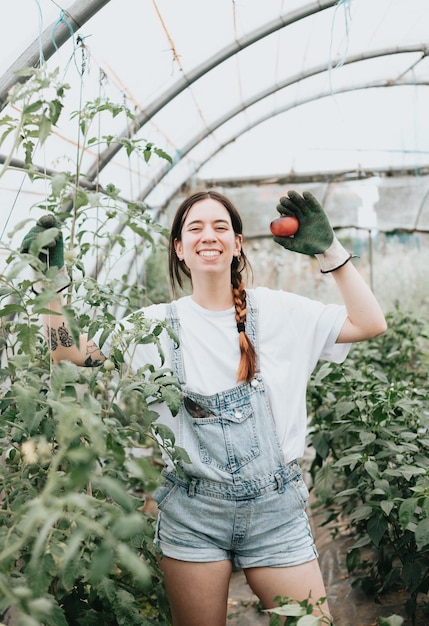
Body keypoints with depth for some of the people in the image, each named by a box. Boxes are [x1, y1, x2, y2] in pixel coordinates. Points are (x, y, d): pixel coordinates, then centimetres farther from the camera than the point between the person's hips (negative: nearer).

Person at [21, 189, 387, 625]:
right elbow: (68, 351, -3)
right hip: (191, 514, 0)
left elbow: (370, 324, 0)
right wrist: (53, 274, -8)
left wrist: (328, 250, -7)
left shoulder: (276, 310, 2)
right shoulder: (157, 324, 1)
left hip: (275, 509, 1)